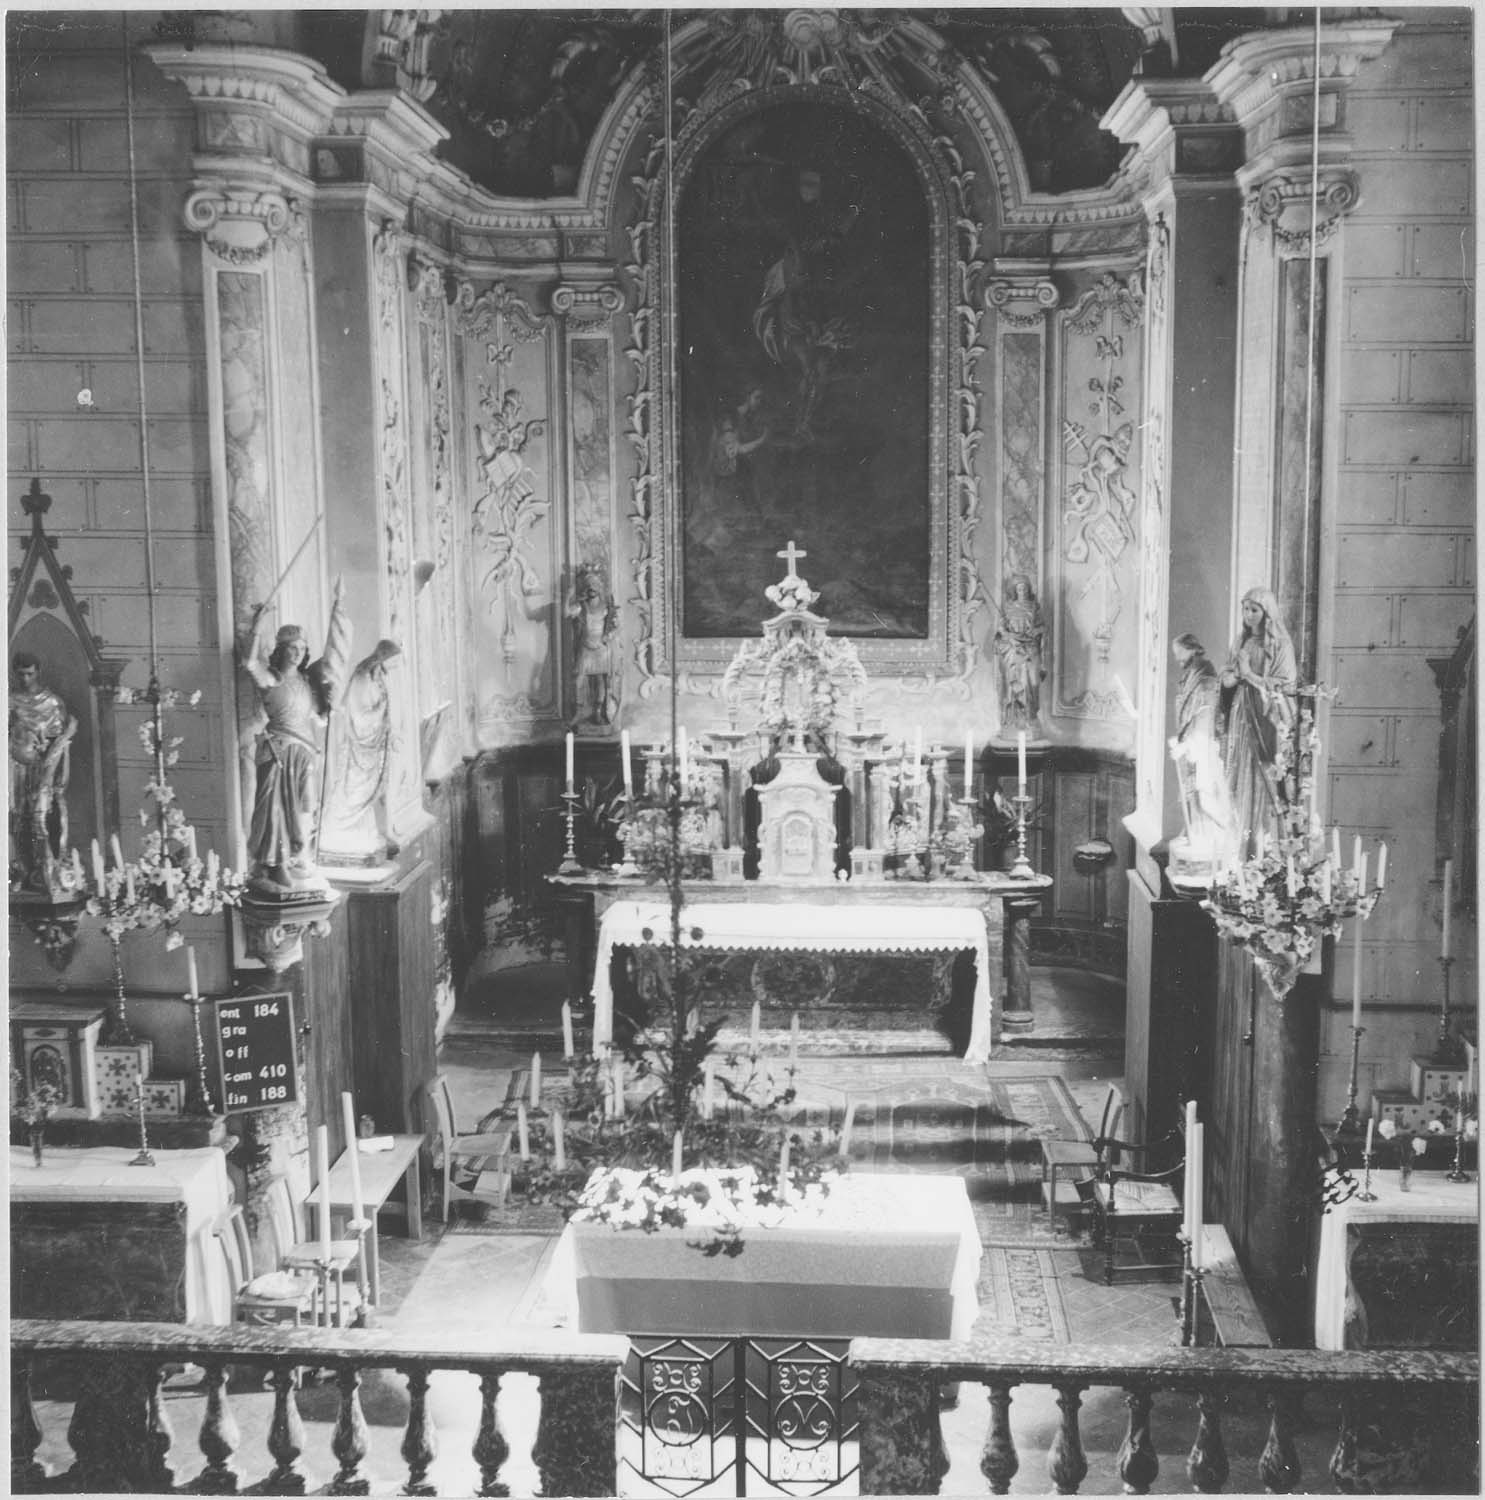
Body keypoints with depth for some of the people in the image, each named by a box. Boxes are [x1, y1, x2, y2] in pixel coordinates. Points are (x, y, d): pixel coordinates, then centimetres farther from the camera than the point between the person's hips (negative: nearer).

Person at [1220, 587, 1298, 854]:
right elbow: (1226, 679, 11)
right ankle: (1236, 849, 8)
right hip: (1239, 719, 6)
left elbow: (1284, 687, -11)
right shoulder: (1242, 642, 12)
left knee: (1262, 783, -6)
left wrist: (1250, 675, -14)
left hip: (1265, 721, -6)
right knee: (1237, 781, 3)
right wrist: (1236, 674, -11)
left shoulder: (1280, 645, -6)